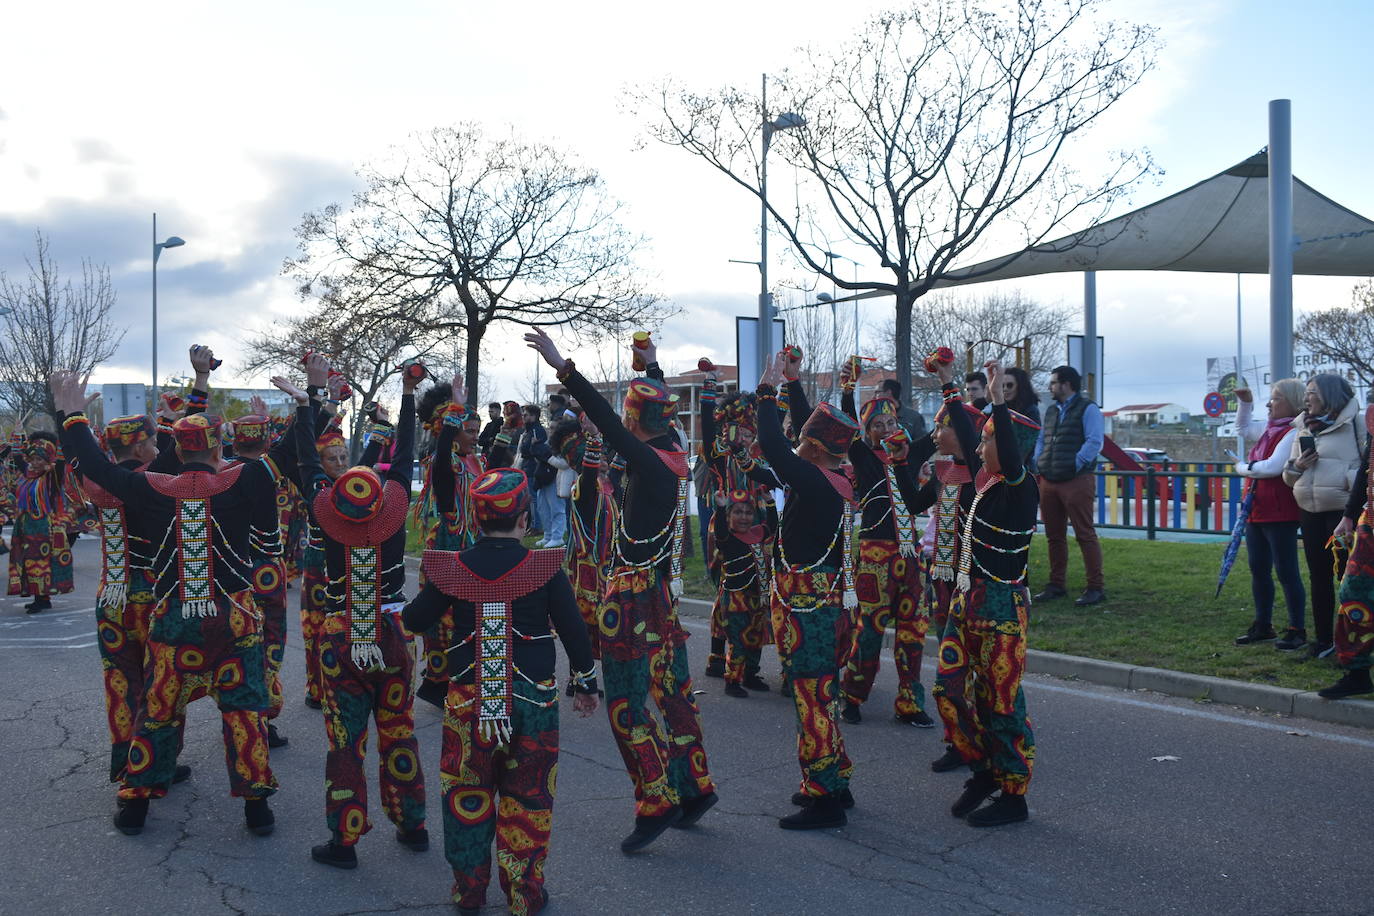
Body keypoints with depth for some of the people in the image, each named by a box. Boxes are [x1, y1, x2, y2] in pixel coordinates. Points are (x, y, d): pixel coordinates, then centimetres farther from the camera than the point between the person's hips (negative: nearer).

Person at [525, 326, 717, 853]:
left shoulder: (650, 463, -20)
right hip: (664, 591, 9)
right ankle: (695, 787, 26)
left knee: (627, 702, -3)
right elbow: (660, 406, 22)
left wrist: (562, 367, -31)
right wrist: (652, 365, 38)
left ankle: (657, 803, 1)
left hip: (634, 599, -9)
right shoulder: (675, 456, 3)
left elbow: (604, 419, -30)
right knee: (673, 691, 16)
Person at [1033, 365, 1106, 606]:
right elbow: (1041, 440, 22)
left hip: (1077, 482, -8)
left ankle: (1096, 587, -2)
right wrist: (1037, 462, 6)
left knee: (1085, 534, -6)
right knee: (1054, 535, 11)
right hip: (1048, 482, 8)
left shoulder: (1087, 409, -4)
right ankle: (1056, 584, 20)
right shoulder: (1051, 411, 20)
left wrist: (1076, 465, -17)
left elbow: (1094, 442, -13)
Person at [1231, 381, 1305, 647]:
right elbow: (1244, 427, 34)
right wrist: (1245, 403, 19)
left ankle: (1297, 630, 6)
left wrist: (1243, 468, -8)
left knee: (1286, 573, -3)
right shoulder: (1269, 428, 13)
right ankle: (1263, 627, 24)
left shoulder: (1294, 433, -15)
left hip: (1280, 515, -10)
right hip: (1257, 512, 10)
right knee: (1258, 570, 14)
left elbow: (1273, 467, -24)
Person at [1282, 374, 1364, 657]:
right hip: (1310, 512, 7)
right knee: (1319, 577, 12)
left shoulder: (1356, 423, -5)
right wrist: (1297, 466, -2)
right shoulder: (1303, 428, 14)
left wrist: (1350, 479, -21)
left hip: (1344, 510, -7)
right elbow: (1288, 475, 19)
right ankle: (1323, 638, 21)